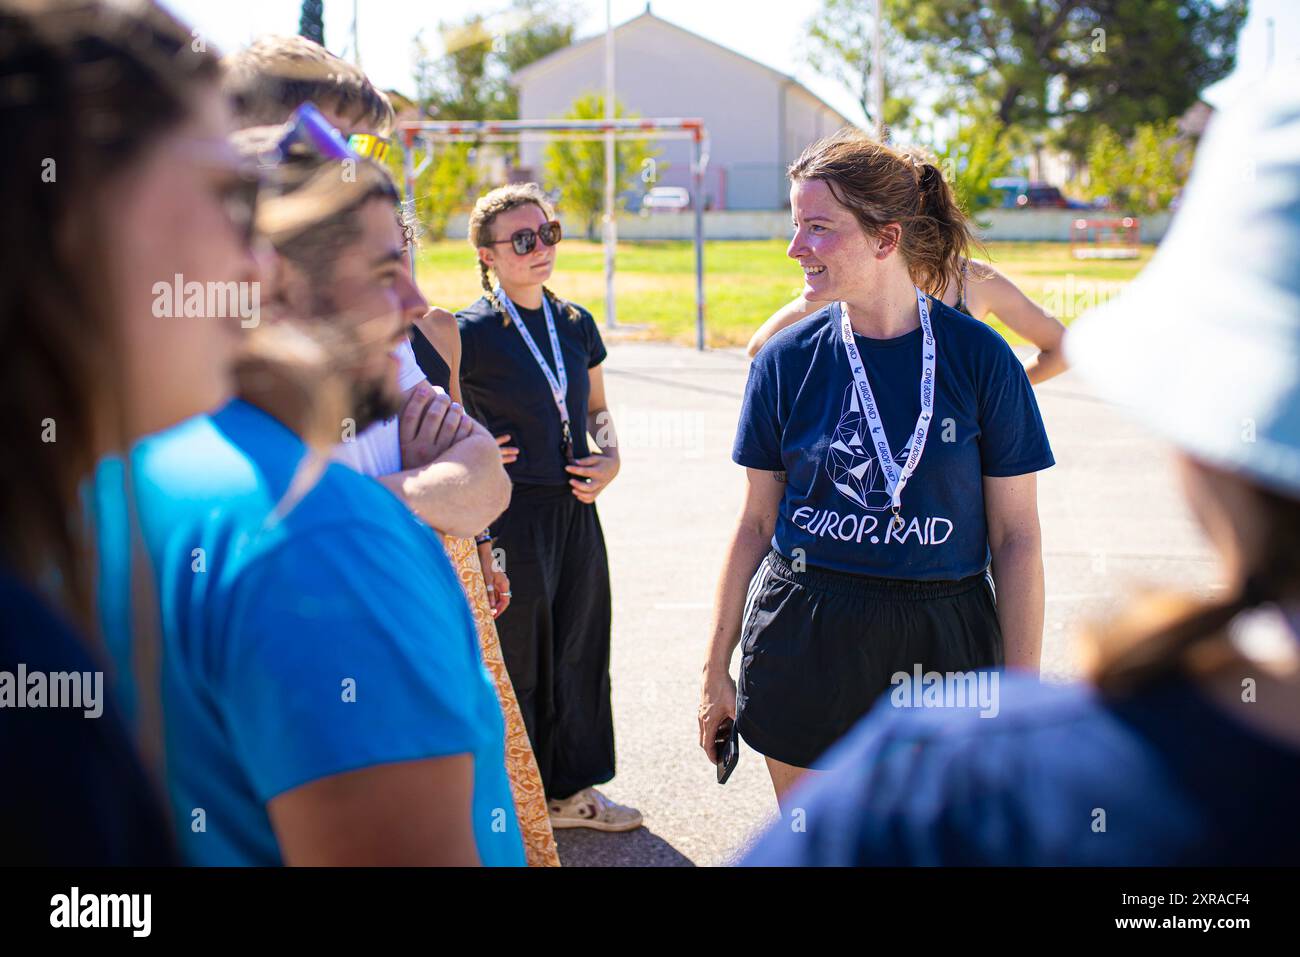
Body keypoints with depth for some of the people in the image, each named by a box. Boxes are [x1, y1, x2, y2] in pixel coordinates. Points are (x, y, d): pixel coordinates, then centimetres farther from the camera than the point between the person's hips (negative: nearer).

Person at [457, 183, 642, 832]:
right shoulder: (470, 333, -11)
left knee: (577, 648, 15)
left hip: (575, 509, 6)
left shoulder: (576, 323, 7)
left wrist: (608, 457, 2)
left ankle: (571, 789, 30)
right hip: (509, 515, -6)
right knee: (515, 657, 4)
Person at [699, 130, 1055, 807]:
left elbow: (1015, 535, -3)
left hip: (942, 649, -1)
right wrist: (716, 669, 7)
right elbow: (756, 523, 6)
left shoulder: (980, 358, -7)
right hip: (803, 643, 2)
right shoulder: (787, 360, -1)